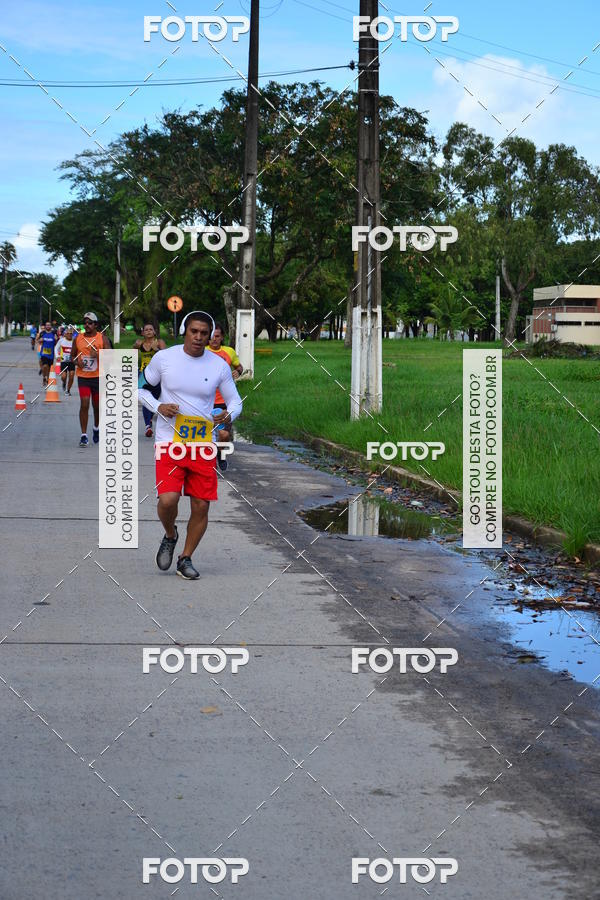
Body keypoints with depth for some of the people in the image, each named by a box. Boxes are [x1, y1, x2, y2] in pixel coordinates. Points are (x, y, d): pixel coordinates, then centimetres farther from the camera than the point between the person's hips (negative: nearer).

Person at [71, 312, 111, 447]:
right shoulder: (77, 339, 4)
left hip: (98, 377, 0)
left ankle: (96, 428, 39)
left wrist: (98, 355, -22)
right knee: (84, 405, -12)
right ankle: (84, 435, -9)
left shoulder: (103, 339, -2)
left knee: (97, 406, 12)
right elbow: (72, 356, 14)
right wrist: (76, 361, -8)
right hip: (83, 377, 0)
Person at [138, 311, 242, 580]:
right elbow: (142, 388, 10)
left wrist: (229, 415, -13)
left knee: (201, 506, 1)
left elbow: (235, 401, 10)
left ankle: (185, 559, 21)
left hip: (203, 444, 2)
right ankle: (170, 536, 17)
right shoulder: (163, 358, -3)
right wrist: (158, 407, -10)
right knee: (167, 499, -17)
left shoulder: (219, 366, 0)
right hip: (169, 441, -2)